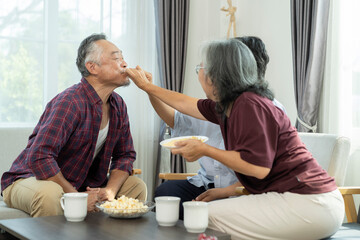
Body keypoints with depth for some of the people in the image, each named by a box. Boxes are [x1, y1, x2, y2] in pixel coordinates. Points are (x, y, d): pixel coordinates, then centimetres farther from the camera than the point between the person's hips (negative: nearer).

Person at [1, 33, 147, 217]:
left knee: (137, 186, -1)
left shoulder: (118, 105, 2)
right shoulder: (71, 102, -26)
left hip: (84, 184, 7)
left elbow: (126, 155, 7)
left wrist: (110, 191, -12)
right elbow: (39, 158, -34)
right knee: (50, 194, -39)